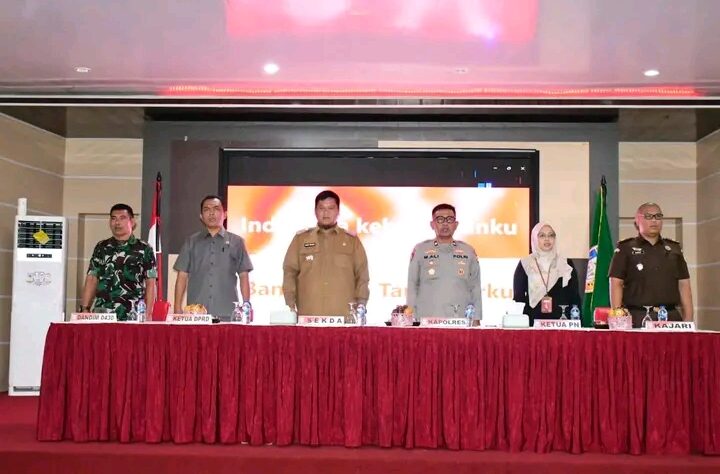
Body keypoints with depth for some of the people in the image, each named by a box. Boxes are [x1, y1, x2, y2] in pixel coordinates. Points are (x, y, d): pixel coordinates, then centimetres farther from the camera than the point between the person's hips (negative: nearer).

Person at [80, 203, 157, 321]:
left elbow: (150, 283, 4)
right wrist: (85, 309, 2)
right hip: (102, 315, 2)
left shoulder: (144, 249, 5)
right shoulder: (101, 248, 13)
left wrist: (148, 313, -4)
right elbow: (91, 280, 12)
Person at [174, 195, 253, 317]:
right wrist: (178, 308, 2)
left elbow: (244, 277, 9)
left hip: (227, 313, -1)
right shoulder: (191, 242, 13)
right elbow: (182, 276, 10)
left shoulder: (236, 242, 10)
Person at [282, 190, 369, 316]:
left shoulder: (352, 240, 13)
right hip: (308, 316, 0)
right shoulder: (300, 239, 12)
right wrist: (290, 306, -1)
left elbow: (362, 275, 10)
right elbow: (289, 272, 9)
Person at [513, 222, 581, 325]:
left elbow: (574, 297, 9)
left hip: (561, 322, 1)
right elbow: (518, 297, 5)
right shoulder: (525, 265, 6)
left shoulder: (566, 265, 9)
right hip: (533, 322, -1)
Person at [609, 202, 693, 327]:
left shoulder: (674, 249, 17)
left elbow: (684, 285, 15)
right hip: (638, 318, -3)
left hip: (670, 317, 4)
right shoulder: (625, 249, 4)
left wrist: (688, 320, 6)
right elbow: (616, 284, -2)